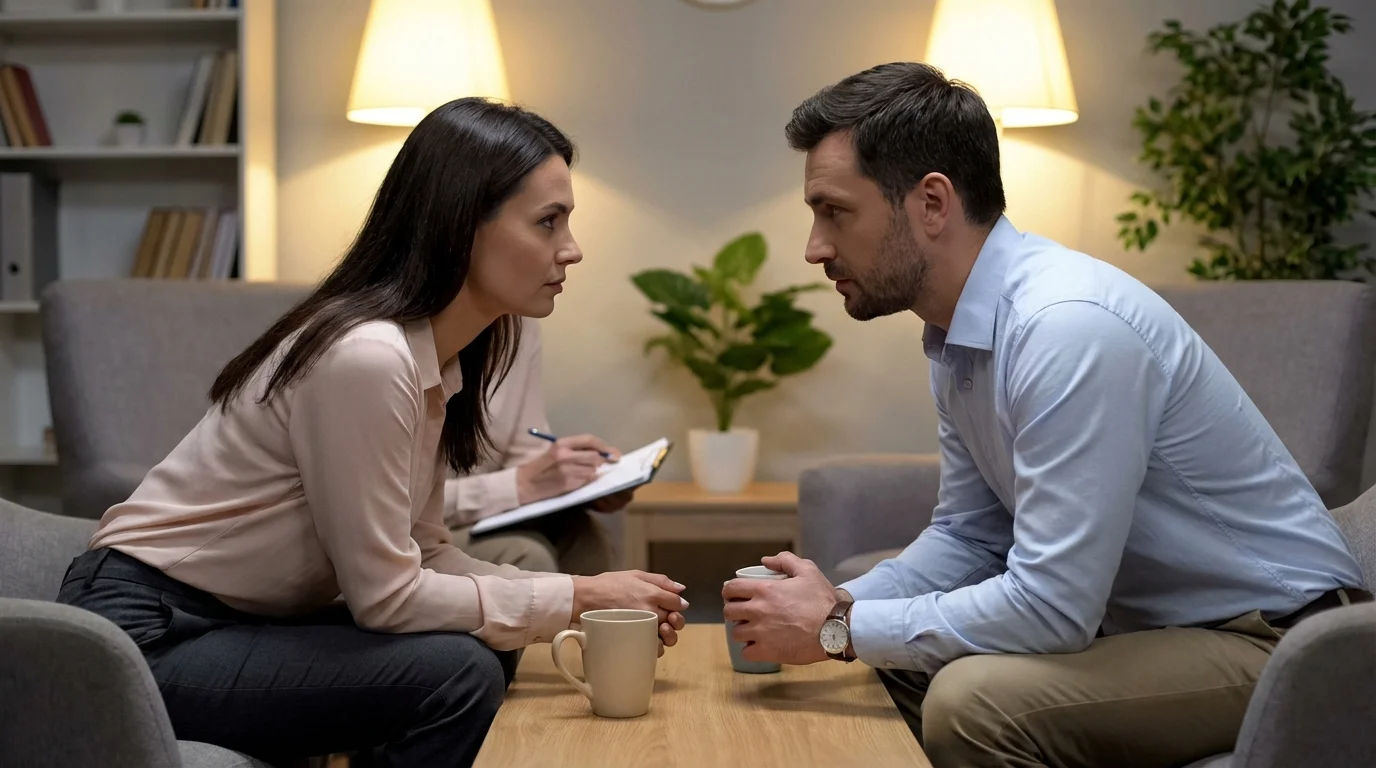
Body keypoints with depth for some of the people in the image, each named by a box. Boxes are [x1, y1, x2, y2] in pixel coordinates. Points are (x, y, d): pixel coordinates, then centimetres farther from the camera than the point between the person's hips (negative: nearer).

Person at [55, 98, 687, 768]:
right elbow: (386, 596, -21)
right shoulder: (365, 355, -25)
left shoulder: (441, 359, 3)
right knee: (456, 674, -19)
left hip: (241, 624, 9)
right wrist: (574, 599, -14)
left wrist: (587, 600, -5)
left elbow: (423, 554, 4)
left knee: (482, 653, -1)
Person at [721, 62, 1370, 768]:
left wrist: (839, 629, -18)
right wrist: (837, 605, -3)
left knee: (971, 702, -28)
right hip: (1145, 622, 9)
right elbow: (968, 534, 13)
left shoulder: (1069, 326, -27)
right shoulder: (957, 330, 3)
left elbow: (1051, 607, -28)